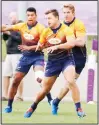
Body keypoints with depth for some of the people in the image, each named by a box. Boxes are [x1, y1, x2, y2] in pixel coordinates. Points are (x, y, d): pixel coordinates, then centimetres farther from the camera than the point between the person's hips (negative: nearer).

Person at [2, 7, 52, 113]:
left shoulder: (40, 28, -14)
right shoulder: (22, 26, 0)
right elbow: (5, 28, 3)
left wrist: (29, 48, -22)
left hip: (37, 56, -5)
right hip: (25, 56, 5)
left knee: (40, 78, -27)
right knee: (15, 80, 5)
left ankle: (50, 100, -13)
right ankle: (9, 105, 17)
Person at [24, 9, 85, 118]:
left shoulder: (66, 29, -13)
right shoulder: (46, 32, 2)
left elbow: (72, 43, -30)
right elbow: (40, 45, 17)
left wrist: (57, 46, -35)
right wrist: (40, 46, -2)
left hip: (66, 59, -4)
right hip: (52, 61, 4)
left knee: (71, 81, -28)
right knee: (45, 89, 9)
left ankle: (79, 109, -20)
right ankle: (33, 107, 33)